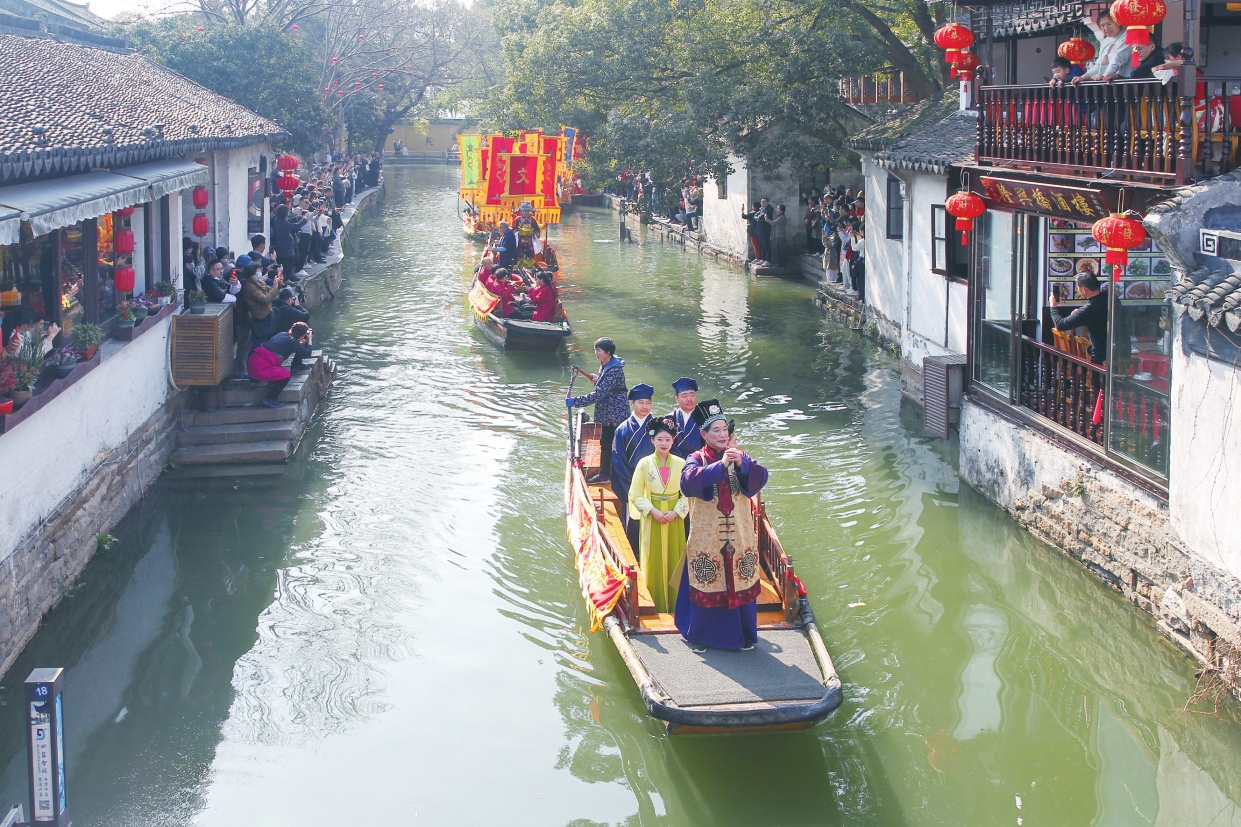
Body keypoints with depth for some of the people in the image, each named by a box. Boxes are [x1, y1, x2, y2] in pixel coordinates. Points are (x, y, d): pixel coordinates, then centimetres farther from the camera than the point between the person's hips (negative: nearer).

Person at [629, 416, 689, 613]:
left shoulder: (680, 464, -2)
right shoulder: (644, 464, -4)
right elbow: (635, 495, -3)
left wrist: (676, 512, -12)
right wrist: (653, 510, -14)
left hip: (674, 520, 1)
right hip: (651, 519, -1)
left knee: (674, 561, 5)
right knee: (654, 562, 1)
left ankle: (674, 606, 14)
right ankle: (655, 606, 9)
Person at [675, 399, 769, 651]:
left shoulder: (740, 456, 4)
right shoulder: (697, 459, -4)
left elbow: (760, 478, -12)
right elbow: (690, 480, -25)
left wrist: (741, 462, -28)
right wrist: (721, 465, -32)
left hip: (739, 534, 2)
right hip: (707, 536, -2)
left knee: (741, 583, 7)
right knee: (707, 584, 5)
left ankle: (745, 634, 21)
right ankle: (700, 635, 19)